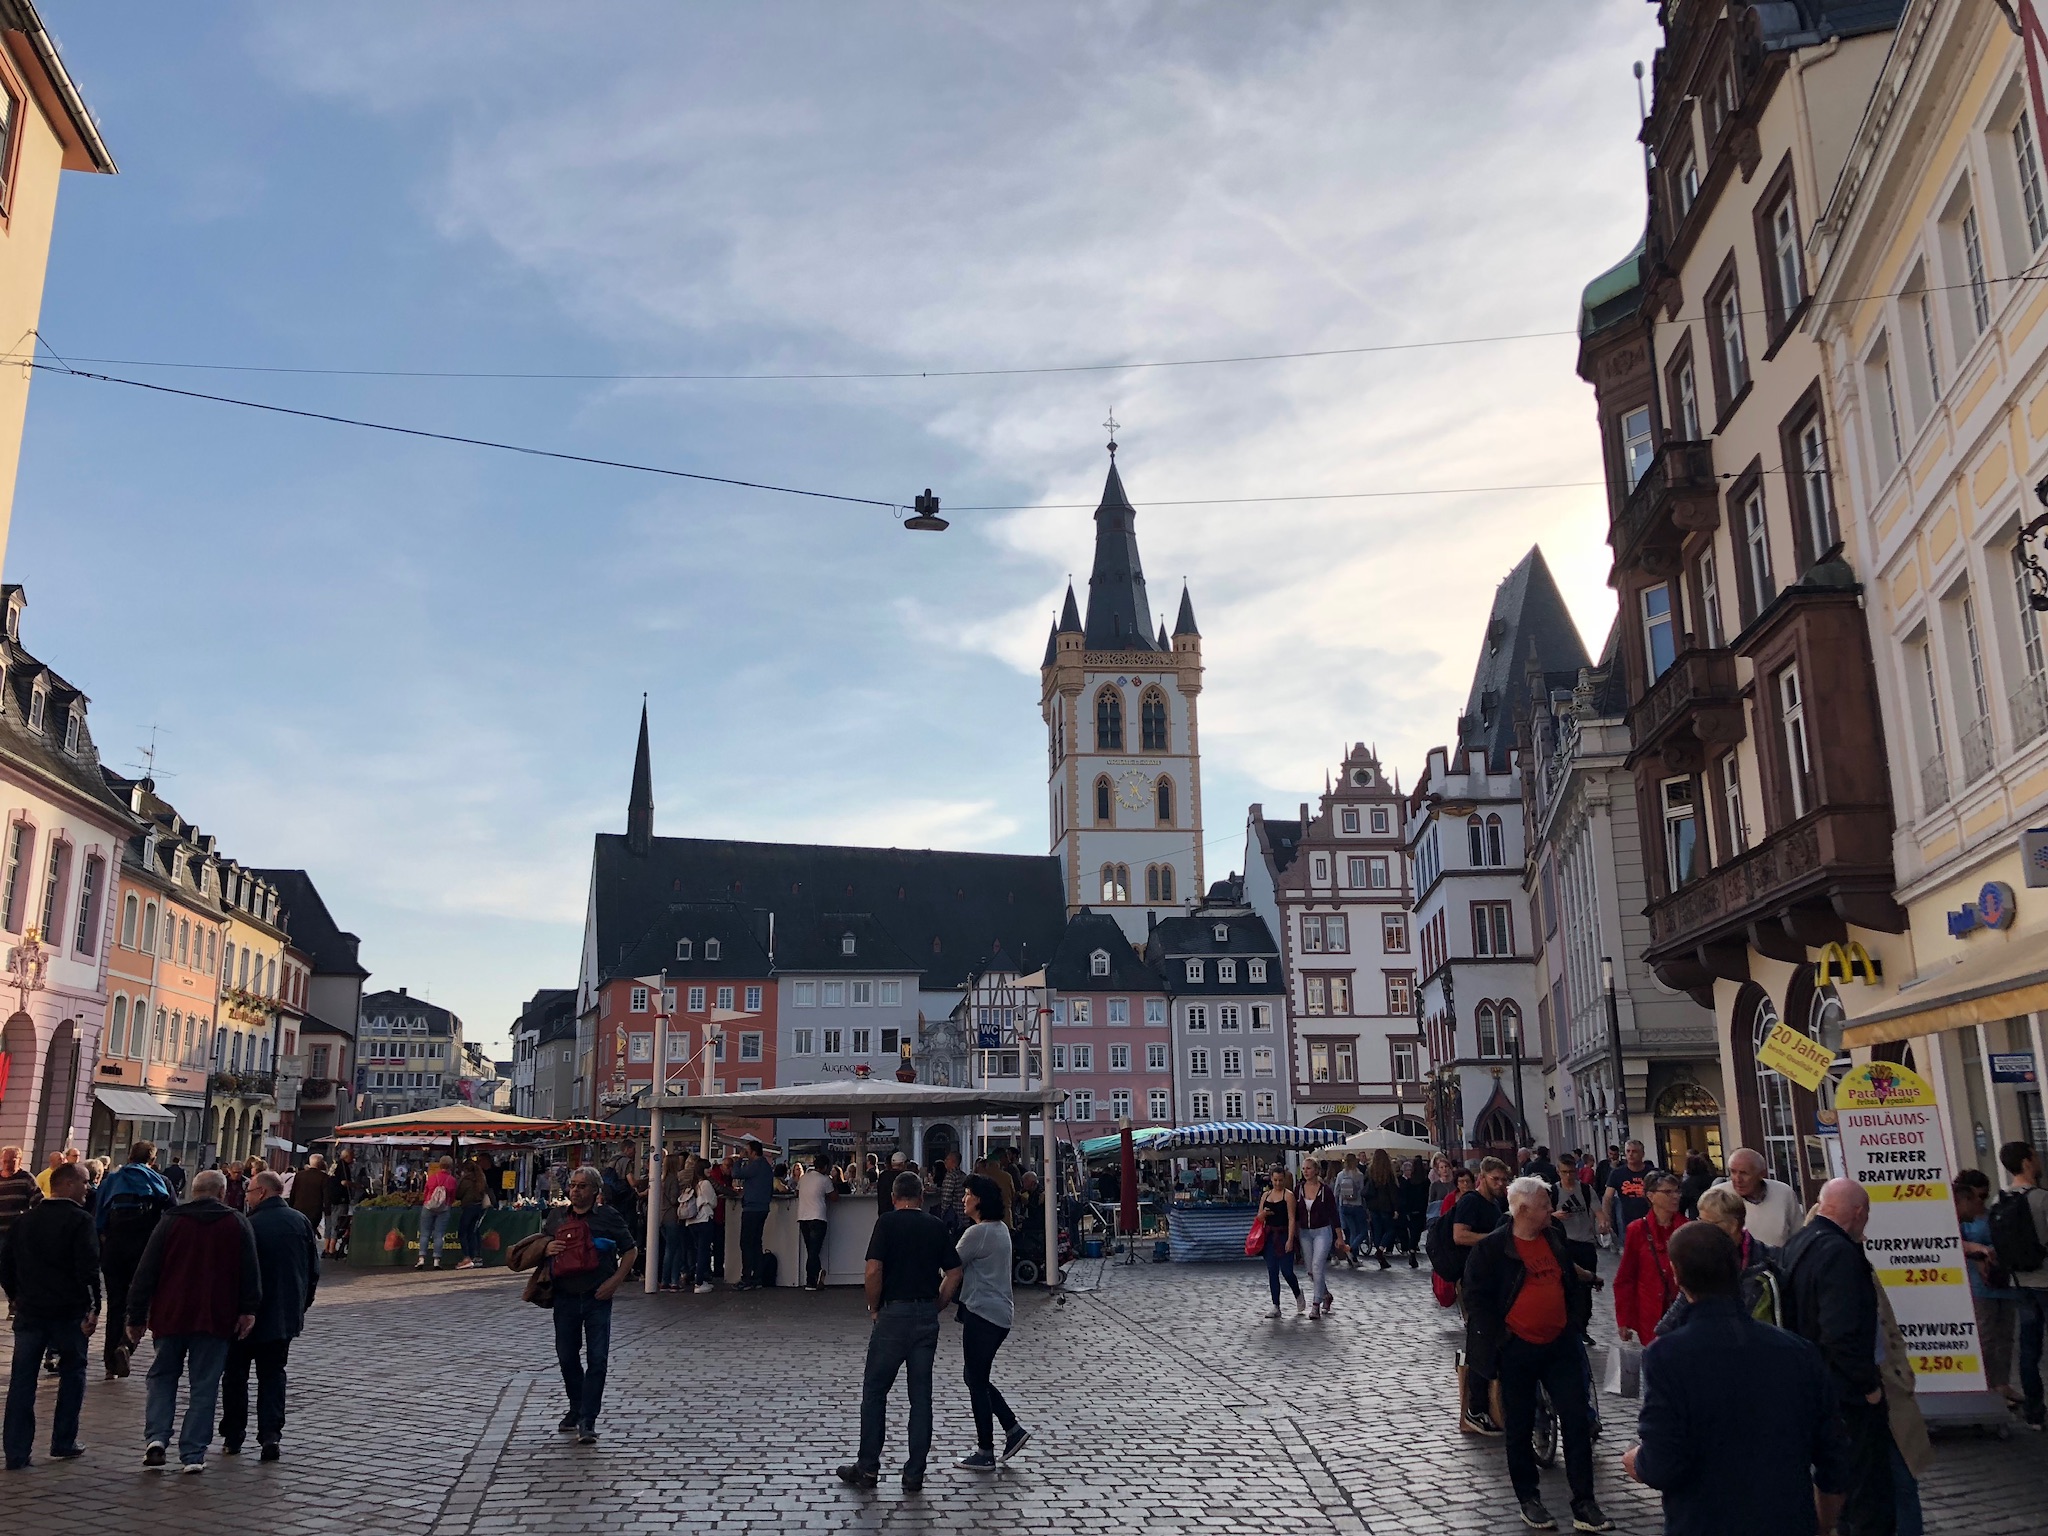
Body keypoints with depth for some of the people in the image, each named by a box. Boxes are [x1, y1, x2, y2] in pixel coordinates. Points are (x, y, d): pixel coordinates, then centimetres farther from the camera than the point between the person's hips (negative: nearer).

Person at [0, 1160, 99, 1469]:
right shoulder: (79, 1220, -12)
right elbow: (88, 1269, -18)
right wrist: (93, 1308, -12)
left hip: (29, 1311, 5)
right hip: (69, 1312, -5)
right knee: (72, 1374, 11)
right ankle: (64, 1443, 14)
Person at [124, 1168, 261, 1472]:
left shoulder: (170, 1222, 4)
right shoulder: (237, 1223, 2)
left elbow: (145, 1273, 3)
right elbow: (251, 1271, -3)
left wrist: (136, 1318, 9)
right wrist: (248, 1310, 1)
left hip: (170, 1316, 1)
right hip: (216, 1319, -1)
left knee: (162, 1376, 18)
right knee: (203, 1385, 5)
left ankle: (156, 1437, 2)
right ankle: (193, 1454, 4)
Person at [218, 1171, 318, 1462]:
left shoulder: (250, 1225, -17)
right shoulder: (301, 1221, 0)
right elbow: (314, 1269, 7)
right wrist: (301, 1305, 18)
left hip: (247, 1317, -4)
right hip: (285, 1316, 4)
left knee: (236, 1374, 13)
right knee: (272, 1375, 12)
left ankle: (233, 1436, 18)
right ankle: (271, 1434, -1)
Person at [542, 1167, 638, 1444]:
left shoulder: (608, 1216, -3)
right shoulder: (556, 1216, 8)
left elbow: (630, 1249, 2)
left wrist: (615, 1281, -9)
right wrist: (546, 1249, -3)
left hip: (597, 1297, -4)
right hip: (565, 1297, 4)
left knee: (597, 1359, -7)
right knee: (566, 1357, 11)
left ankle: (587, 1421, -2)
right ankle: (576, 1409, 32)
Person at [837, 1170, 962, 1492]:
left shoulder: (887, 1222, -6)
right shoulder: (936, 1226, 6)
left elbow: (874, 1270, -15)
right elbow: (954, 1274, 5)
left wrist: (874, 1308, 0)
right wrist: (934, 1307, 12)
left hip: (895, 1313, -4)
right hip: (928, 1317, 4)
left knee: (874, 1391, 9)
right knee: (921, 1395, 8)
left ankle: (868, 1468, 12)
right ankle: (914, 1474, 10)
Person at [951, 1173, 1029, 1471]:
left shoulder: (978, 1233, -19)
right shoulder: (1000, 1228, 11)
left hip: (982, 1315, -9)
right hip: (999, 1313, 9)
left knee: (976, 1380, 2)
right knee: (976, 1377, 19)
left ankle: (985, 1453, 10)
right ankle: (1013, 1429, 18)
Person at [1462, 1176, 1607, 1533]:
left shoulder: (1555, 1237, 5)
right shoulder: (1490, 1248, -12)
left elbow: (1572, 1283, 17)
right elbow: (1477, 1299, -10)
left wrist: (1577, 1322, 8)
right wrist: (1497, 1341, -12)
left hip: (1561, 1346, 4)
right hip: (1517, 1351, -4)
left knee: (1577, 1419, 1)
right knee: (1520, 1427, 8)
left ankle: (1584, 1503, 10)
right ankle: (1528, 1500, 23)